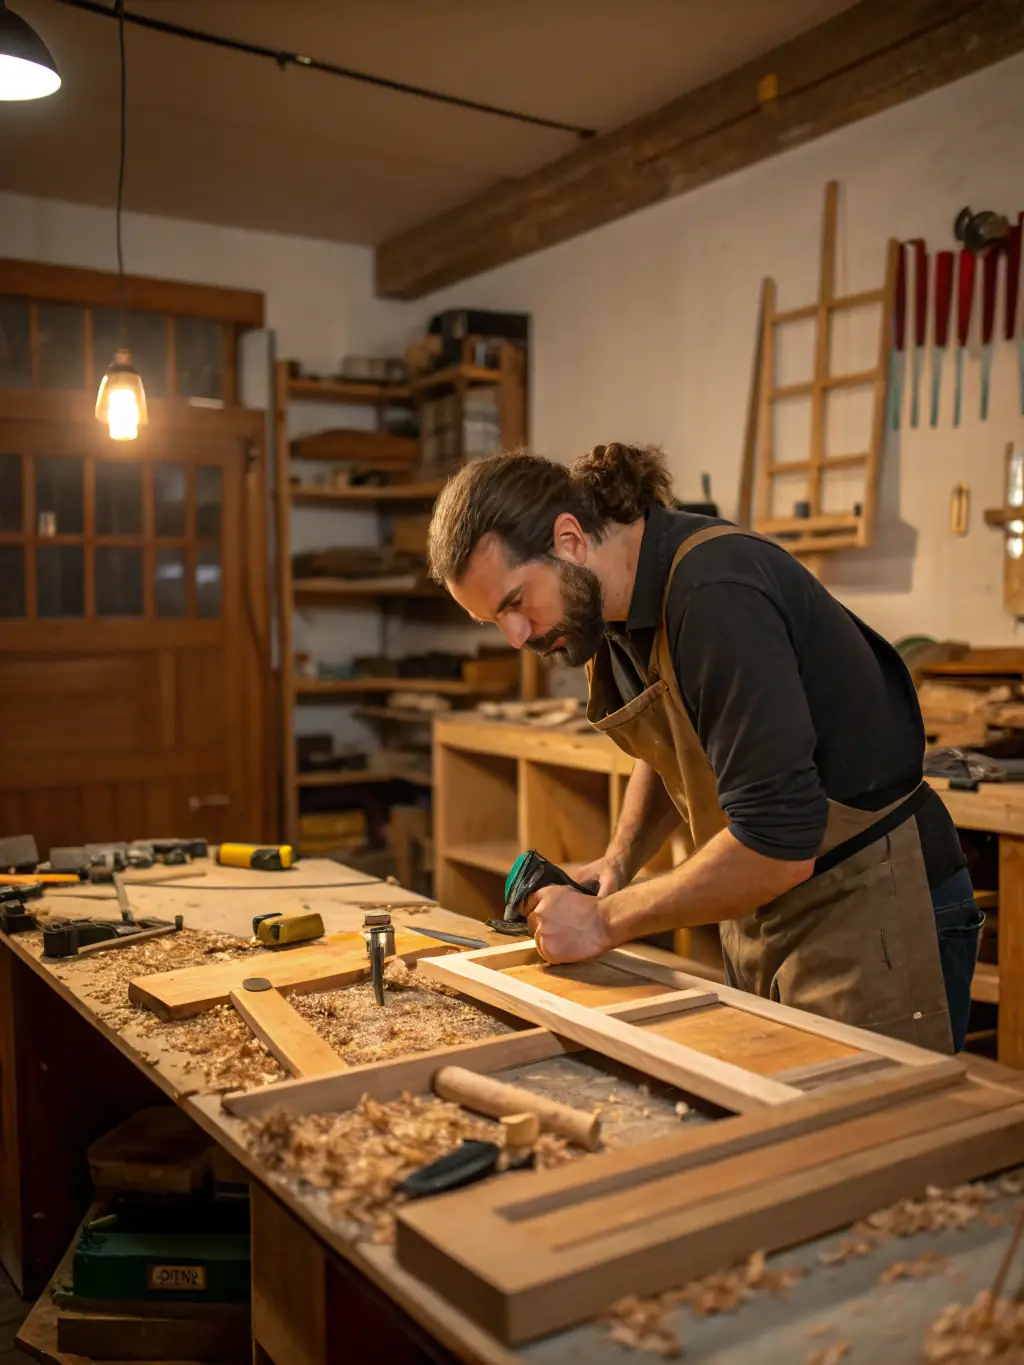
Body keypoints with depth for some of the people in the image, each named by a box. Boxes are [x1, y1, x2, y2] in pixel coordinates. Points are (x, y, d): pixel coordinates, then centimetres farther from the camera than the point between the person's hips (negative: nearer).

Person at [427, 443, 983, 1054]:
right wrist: (619, 861, 3)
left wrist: (604, 921, -18)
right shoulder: (612, 607, 1)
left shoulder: (718, 595, -26)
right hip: (762, 924, 8)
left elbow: (777, 844, -29)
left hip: (869, 918, -8)